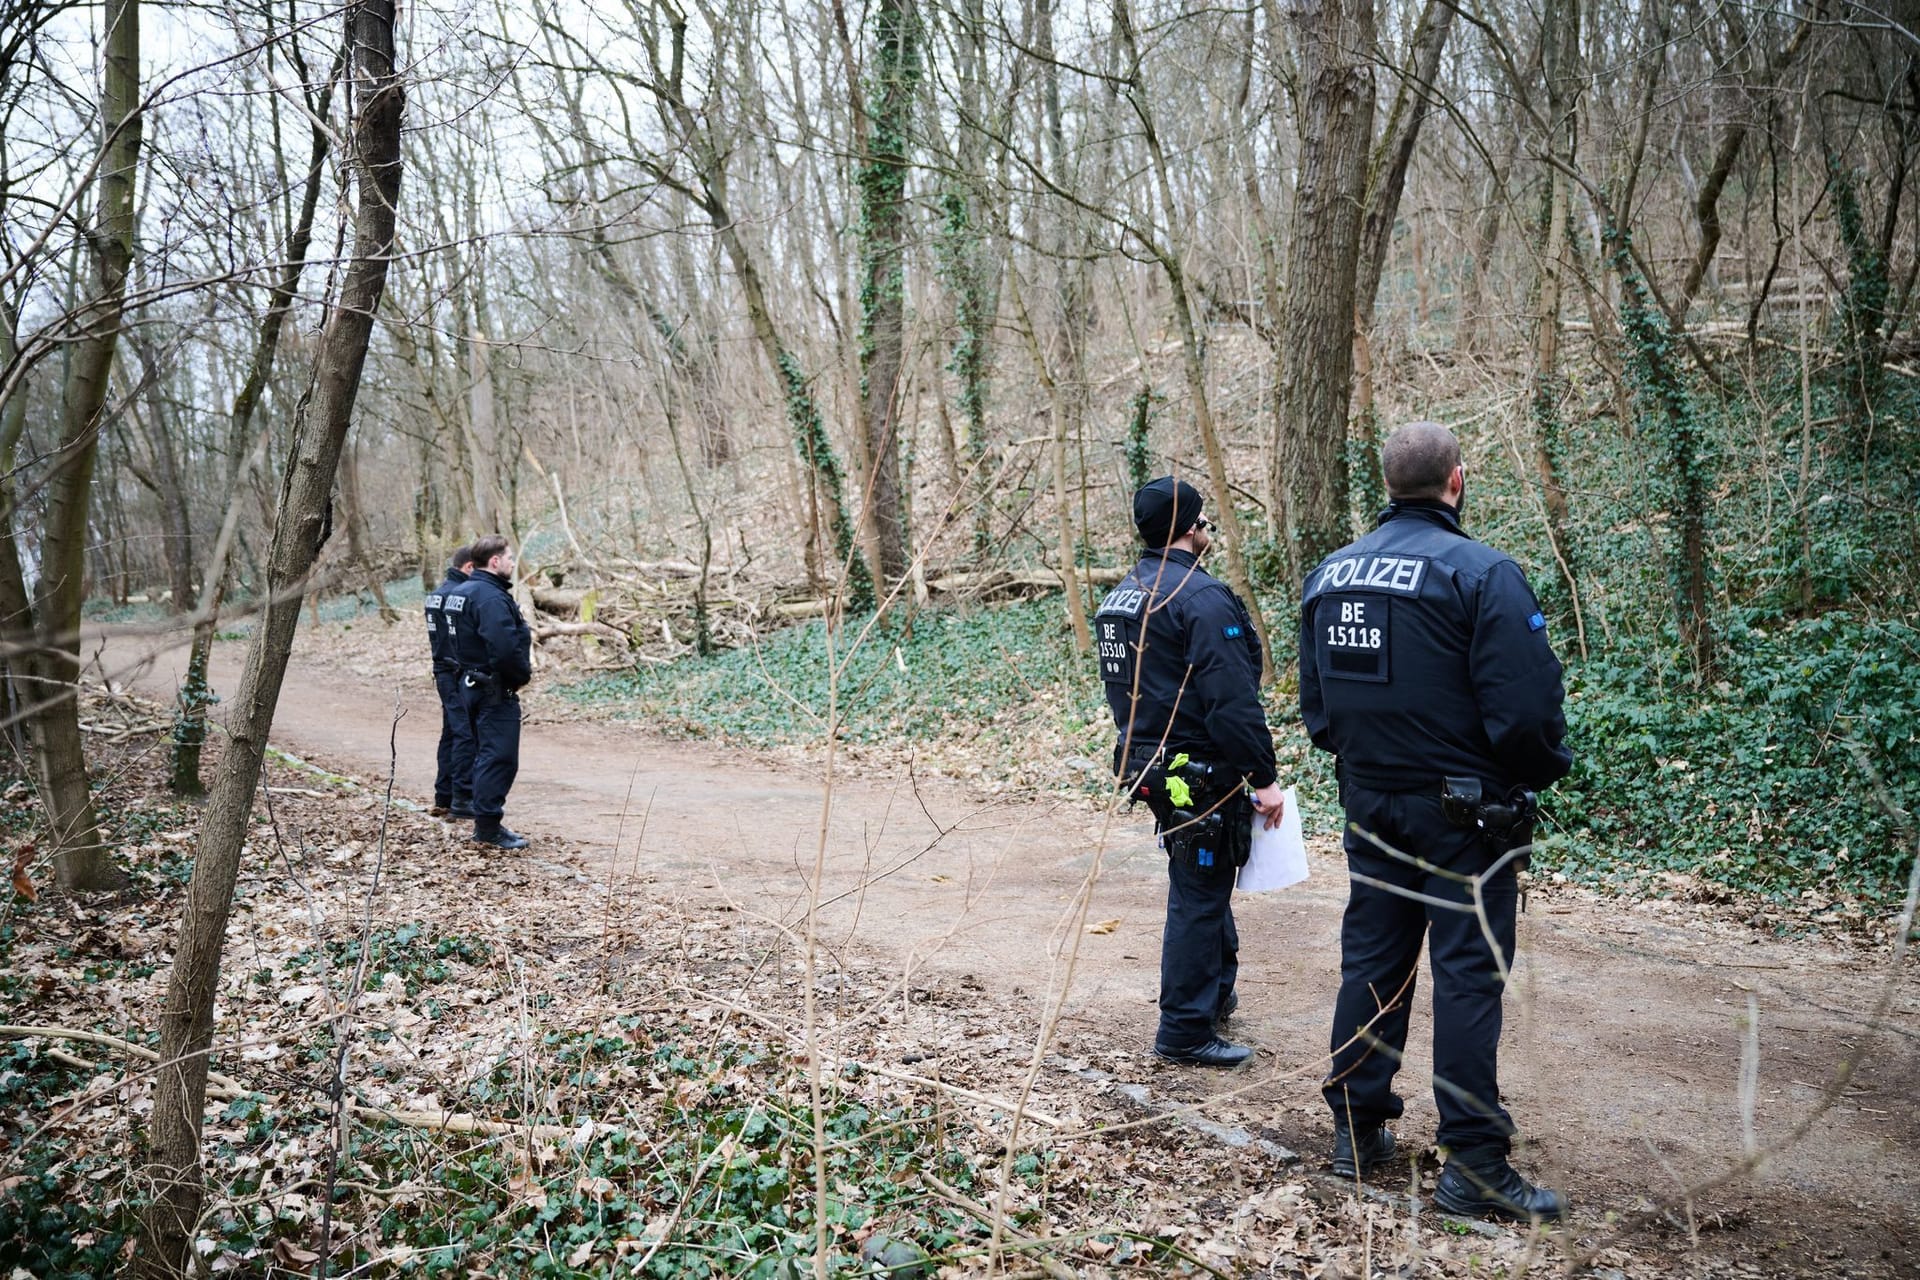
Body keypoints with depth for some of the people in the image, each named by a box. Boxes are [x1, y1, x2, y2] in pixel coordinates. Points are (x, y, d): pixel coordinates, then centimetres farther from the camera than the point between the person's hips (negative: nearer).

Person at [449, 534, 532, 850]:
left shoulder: (468, 591, 14)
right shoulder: (490, 597, -20)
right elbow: (506, 648, -29)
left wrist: (520, 671, 12)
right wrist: (523, 675, -12)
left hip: (472, 684, 11)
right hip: (496, 690, -11)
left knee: (486, 755, 17)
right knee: (499, 758, -6)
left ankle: (486, 823, 24)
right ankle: (489, 827, -2)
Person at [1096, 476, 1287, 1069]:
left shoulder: (1121, 596, 10)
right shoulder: (1202, 597, -19)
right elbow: (1233, 700, -23)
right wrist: (1263, 777, -17)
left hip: (1149, 764, 9)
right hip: (1200, 773, -9)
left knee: (1205, 883, 23)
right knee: (1198, 897, 1)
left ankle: (1216, 991, 38)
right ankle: (1185, 1031, 9)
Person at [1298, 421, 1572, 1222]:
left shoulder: (1328, 574, 5)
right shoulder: (1483, 573, -15)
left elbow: (1313, 702, 12)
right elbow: (1524, 706, -18)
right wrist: (1542, 773, 0)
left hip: (1369, 803, 6)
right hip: (1464, 813, -6)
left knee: (1370, 960, 15)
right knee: (1468, 975, 0)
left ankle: (1356, 1131, 25)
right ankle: (1475, 1167, 6)